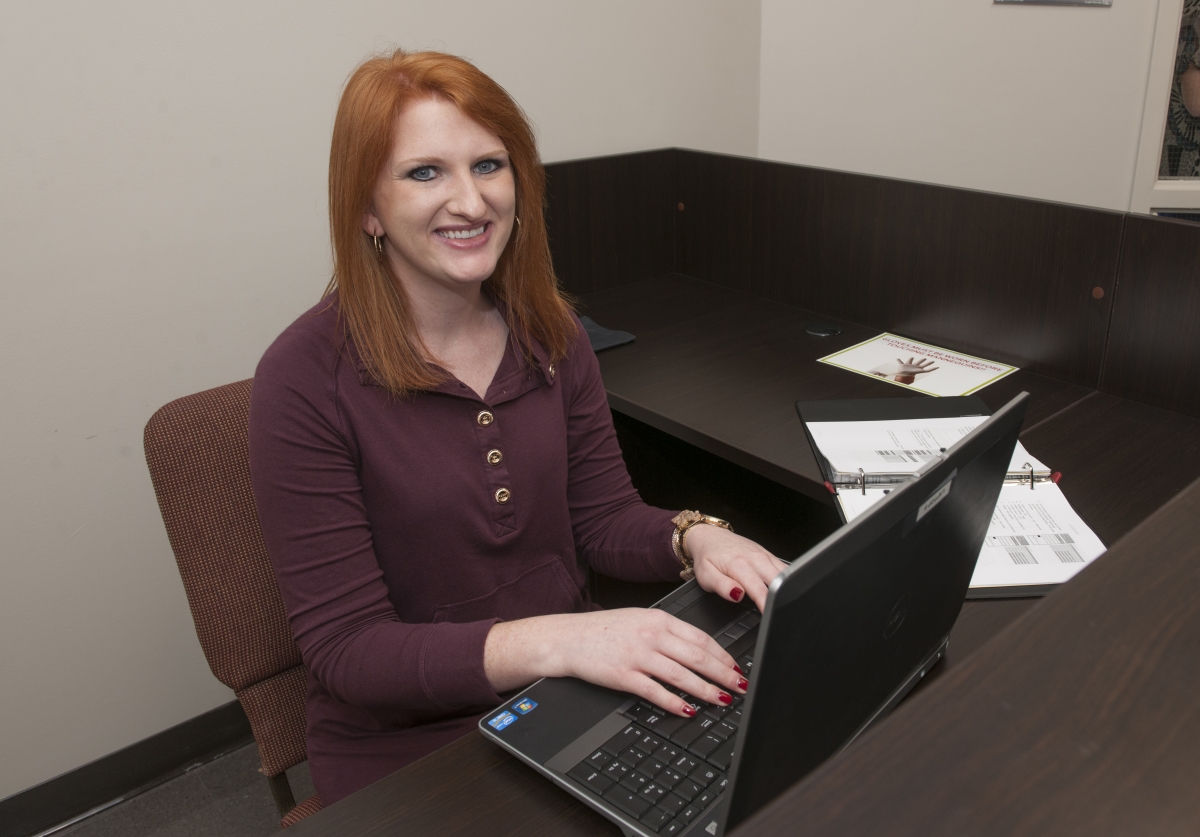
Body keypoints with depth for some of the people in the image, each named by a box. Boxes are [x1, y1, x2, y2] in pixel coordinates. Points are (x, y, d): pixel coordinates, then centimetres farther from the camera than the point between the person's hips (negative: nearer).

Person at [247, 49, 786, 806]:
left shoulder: (550, 334, -1)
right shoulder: (305, 380, -17)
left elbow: (604, 517, 6)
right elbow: (348, 650, -18)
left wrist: (693, 537, -16)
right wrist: (554, 641, -32)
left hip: (572, 700, 5)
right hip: (408, 747, -4)